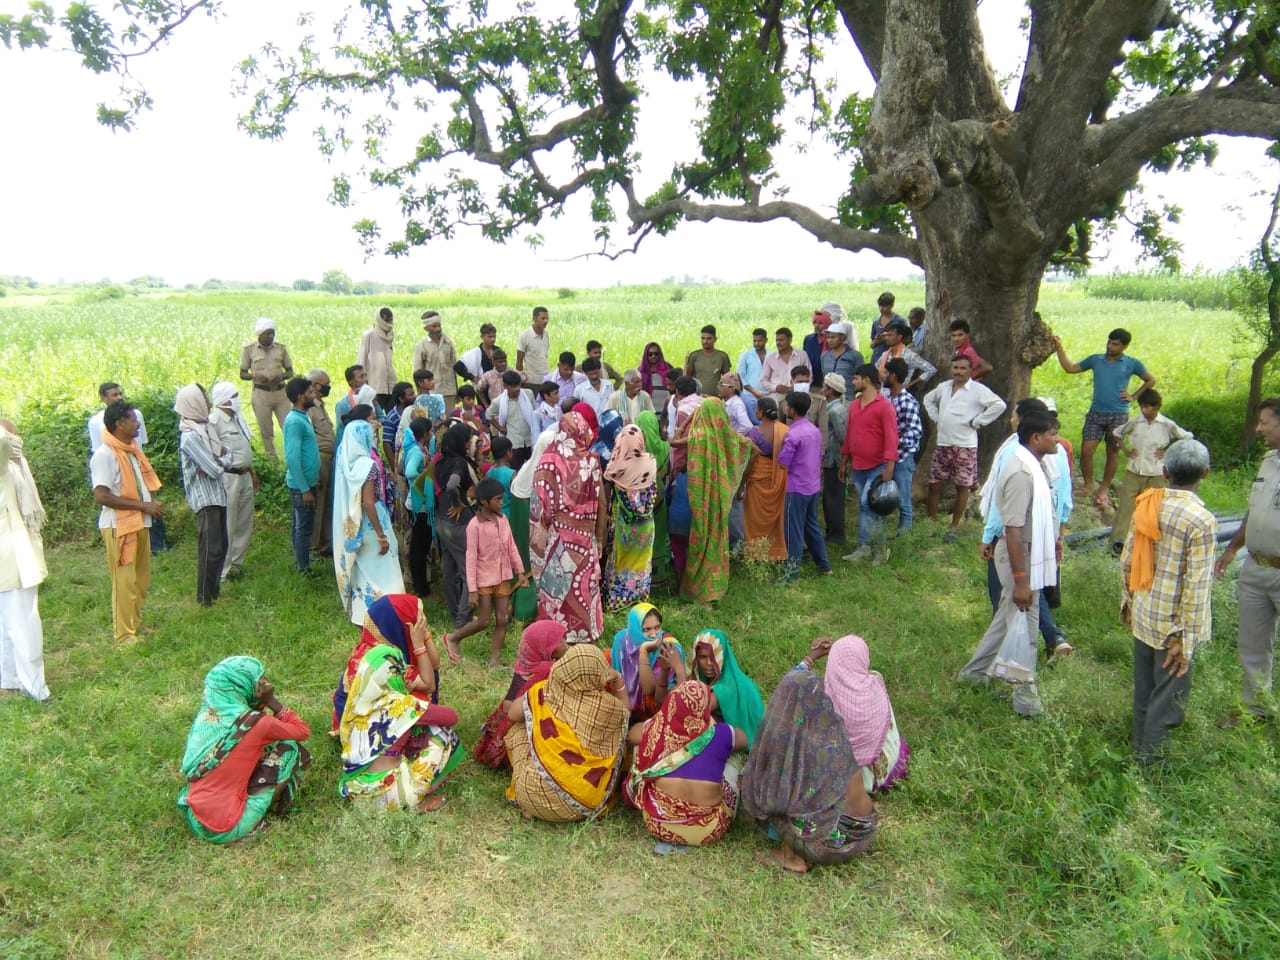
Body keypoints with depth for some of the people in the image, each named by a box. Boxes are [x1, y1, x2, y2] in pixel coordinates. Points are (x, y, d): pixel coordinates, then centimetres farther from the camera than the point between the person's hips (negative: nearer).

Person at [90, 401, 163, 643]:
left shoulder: (131, 450, 10)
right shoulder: (104, 455, -17)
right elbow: (101, 496, -23)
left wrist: (152, 502, 5)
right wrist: (143, 505, -21)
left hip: (139, 523, 9)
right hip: (118, 525, -9)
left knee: (141, 579, 17)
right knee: (124, 581, 0)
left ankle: (136, 624, 31)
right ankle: (125, 634, 10)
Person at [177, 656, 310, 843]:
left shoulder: (206, 713, -1)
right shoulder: (254, 723, -18)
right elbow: (303, 730, -4)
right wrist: (272, 703, -2)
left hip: (194, 820, 7)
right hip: (228, 829, -7)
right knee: (289, 747, 1)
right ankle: (277, 805, 16)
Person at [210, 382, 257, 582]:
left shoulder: (236, 417, 14)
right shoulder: (215, 419, -15)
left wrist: (252, 473, 25)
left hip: (244, 476, 9)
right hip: (228, 477, -9)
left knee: (245, 524, 15)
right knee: (227, 526, -4)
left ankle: (236, 563, 26)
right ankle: (222, 571, 4)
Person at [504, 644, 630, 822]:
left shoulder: (544, 694, -8)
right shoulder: (610, 705, -7)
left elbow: (512, 714, 14)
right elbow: (624, 713, 19)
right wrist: (619, 683, 9)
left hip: (536, 799, -1)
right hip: (587, 803, 1)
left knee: (519, 727, 21)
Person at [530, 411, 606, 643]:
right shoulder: (592, 460, -9)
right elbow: (600, 503, -7)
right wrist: (599, 536, 1)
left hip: (559, 536, 0)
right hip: (586, 536, 0)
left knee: (559, 585, 9)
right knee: (584, 586, 9)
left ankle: (557, 635, 19)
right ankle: (585, 632, 21)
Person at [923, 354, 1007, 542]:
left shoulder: (978, 390, -9)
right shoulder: (943, 387, 9)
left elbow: (999, 405, -19)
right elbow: (928, 399, 27)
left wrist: (977, 422, -15)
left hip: (965, 446, -5)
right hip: (942, 444, 5)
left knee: (962, 486, 4)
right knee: (934, 484, 7)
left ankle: (954, 527, 14)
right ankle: (932, 521, 21)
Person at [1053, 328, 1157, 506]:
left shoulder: (1132, 364, 1)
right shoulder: (1095, 360, 6)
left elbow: (1150, 380, 12)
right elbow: (1070, 368, 7)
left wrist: (1134, 397, 3)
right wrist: (1060, 349, 0)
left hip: (1118, 415, -2)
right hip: (1096, 413, 2)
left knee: (1112, 453, 6)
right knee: (1086, 450, -5)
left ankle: (1103, 490, 18)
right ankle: (1088, 486, 12)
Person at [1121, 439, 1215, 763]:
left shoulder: (1146, 504, -4)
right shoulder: (1202, 521, -21)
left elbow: (1127, 561, 3)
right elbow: (1196, 586, -21)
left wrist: (1128, 602, 17)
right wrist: (1185, 638, -16)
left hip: (1143, 616, 6)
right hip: (1174, 624, -5)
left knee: (1143, 687, 20)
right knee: (1169, 694, 10)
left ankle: (1140, 745, 36)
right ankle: (1151, 758, 22)